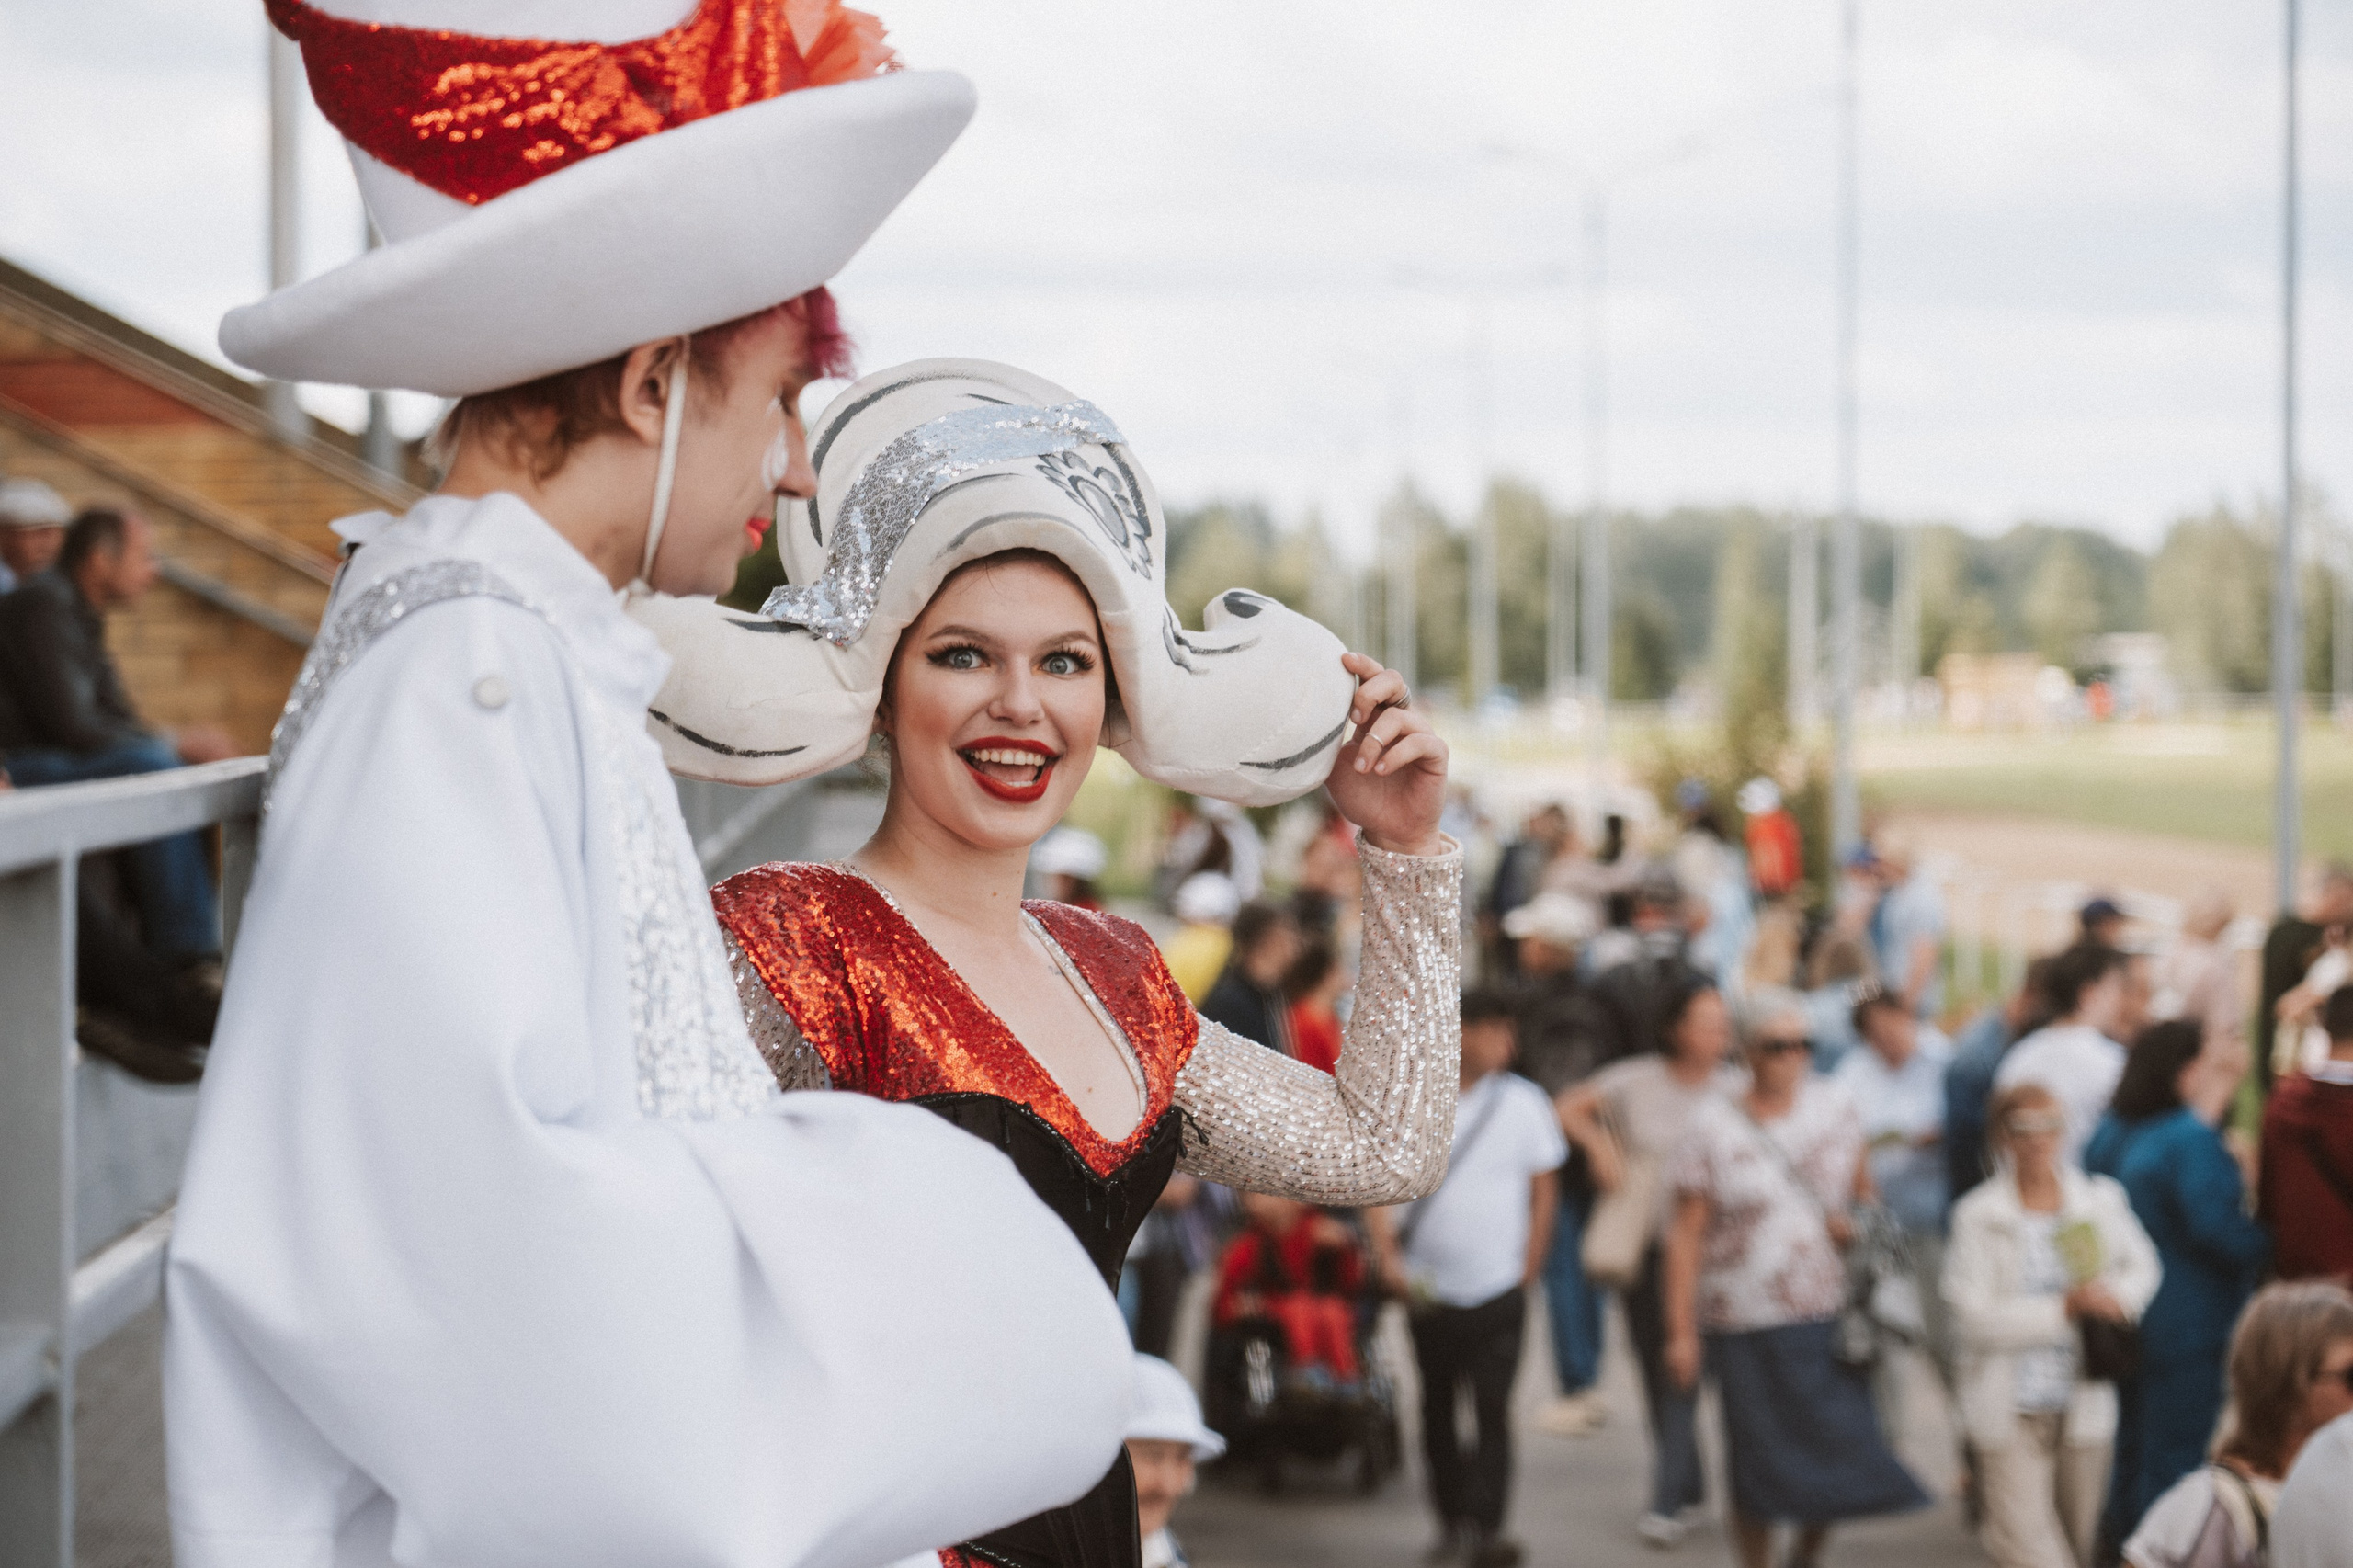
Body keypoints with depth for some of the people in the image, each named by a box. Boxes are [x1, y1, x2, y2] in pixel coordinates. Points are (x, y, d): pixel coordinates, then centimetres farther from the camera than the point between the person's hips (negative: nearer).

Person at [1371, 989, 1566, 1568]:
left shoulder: (1524, 1102, -1)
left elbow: (1543, 1191, 5)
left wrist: (1528, 1271, 1)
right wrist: (1387, 1254, -7)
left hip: (1498, 1287, -2)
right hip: (1429, 1289, 2)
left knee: (1492, 1410, -10)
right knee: (1438, 1410, 11)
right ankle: (1451, 1521, 24)